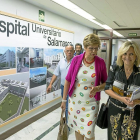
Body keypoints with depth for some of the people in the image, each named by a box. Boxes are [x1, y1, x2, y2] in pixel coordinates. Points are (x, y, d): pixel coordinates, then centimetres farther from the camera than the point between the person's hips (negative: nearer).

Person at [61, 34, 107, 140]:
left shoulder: (101, 62, -7)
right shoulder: (76, 60, -6)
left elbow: (105, 83, 2)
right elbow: (68, 80, 0)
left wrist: (97, 88, -20)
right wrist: (64, 100, 3)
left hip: (91, 103, -1)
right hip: (75, 101, 2)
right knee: (77, 128, 17)